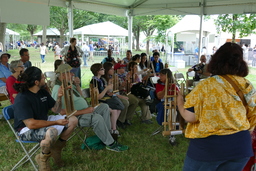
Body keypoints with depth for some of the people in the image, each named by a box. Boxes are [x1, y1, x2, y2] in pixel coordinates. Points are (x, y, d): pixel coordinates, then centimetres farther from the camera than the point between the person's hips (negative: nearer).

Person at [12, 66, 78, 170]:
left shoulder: (43, 92, 2)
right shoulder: (21, 99, -24)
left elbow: (56, 110, 8)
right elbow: (31, 124, -30)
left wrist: (59, 97, -13)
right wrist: (56, 122, -25)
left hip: (43, 122, 9)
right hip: (27, 130, -9)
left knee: (73, 120, -2)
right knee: (52, 132, -39)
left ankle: (56, 149, 11)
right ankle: (43, 158, -8)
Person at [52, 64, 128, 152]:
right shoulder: (58, 91, -23)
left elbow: (80, 96, 20)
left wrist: (77, 85, 2)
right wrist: (84, 111, -26)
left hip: (84, 111, 11)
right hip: (75, 117, -11)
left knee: (104, 107, 7)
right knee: (97, 118, -32)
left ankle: (107, 132, 5)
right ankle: (110, 144, -17)